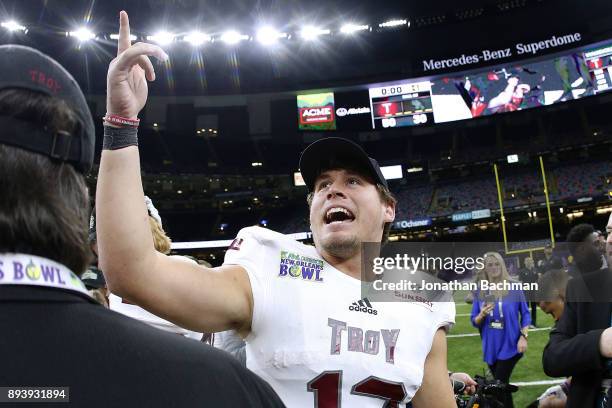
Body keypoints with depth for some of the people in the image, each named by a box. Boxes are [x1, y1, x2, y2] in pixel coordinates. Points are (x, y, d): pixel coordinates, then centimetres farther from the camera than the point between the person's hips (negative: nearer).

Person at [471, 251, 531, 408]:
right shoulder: (480, 292, 1)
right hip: (491, 347, 3)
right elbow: (475, 322, 3)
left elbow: (525, 314, 0)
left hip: (510, 345, -3)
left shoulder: (514, 288, -5)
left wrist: (523, 336, -10)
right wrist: (482, 315, -17)